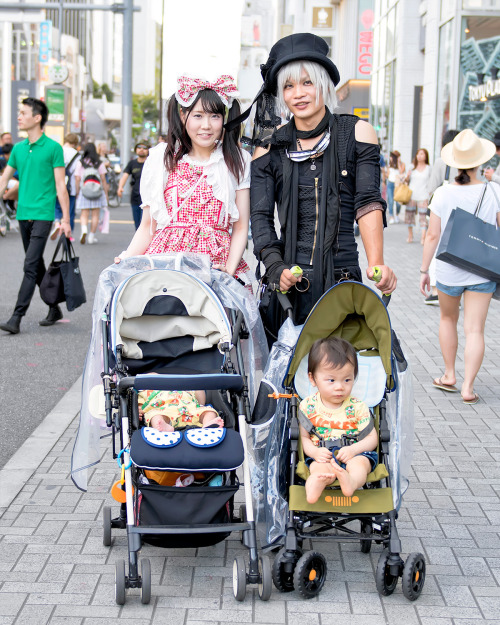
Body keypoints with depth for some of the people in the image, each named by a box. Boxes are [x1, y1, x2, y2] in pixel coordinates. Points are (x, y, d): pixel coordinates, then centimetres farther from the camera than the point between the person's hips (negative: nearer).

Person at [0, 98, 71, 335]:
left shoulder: (53, 148, -5)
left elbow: (60, 186, -6)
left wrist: (65, 219, -8)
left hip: (42, 215, -6)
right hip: (23, 215, 6)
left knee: (30, 266, -11)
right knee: (38, 266, 13)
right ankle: (54, 309, 26)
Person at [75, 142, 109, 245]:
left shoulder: (80, 163, 0)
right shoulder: (100, 164, 1)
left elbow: (77, 179, -2)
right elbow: (103, 179, 1)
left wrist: (77, 193, 4)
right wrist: (106, 193, 8)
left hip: (84, 191, 0)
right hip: (97, 193, 0)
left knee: (84, 214, 3)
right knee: (95, 215, 6)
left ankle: (84, 229, -24)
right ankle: (92, 237, 6)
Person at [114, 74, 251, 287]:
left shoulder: (238, 162, 11)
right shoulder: (162, 159, 10)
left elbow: (241, 228, 8)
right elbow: (148, 227, 12)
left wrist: (229, 270, -8)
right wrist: (125, 261, -5)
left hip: (218, 264, 0)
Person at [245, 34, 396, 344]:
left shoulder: (357, 133, 7)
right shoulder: (271, 146, 11)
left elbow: (368, 201, -2)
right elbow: (260, 215, 4)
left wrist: (376, 264, -18)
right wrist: (276, 267, -14)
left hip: (343, 278, -1)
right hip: (289, 282, 1)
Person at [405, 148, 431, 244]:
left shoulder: (429, 168, 6)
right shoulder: (412, 167, 9)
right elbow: (407, 180, 15)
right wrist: (407, 177, -6)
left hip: (423, 196, -2)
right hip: (411, 195, 2)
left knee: (423, 216, -8)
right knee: (409, 215, 5)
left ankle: (423, 238, -11)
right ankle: (410, 235, 18)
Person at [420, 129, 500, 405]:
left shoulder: (443, 194, -10)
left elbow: (432, 235, -7)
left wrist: (424, 270, 2)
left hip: (448, 271, 0)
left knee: (448, 319, 23)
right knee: (474, 330, 4)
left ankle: (449, 376, 29)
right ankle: (467, 387, 0)